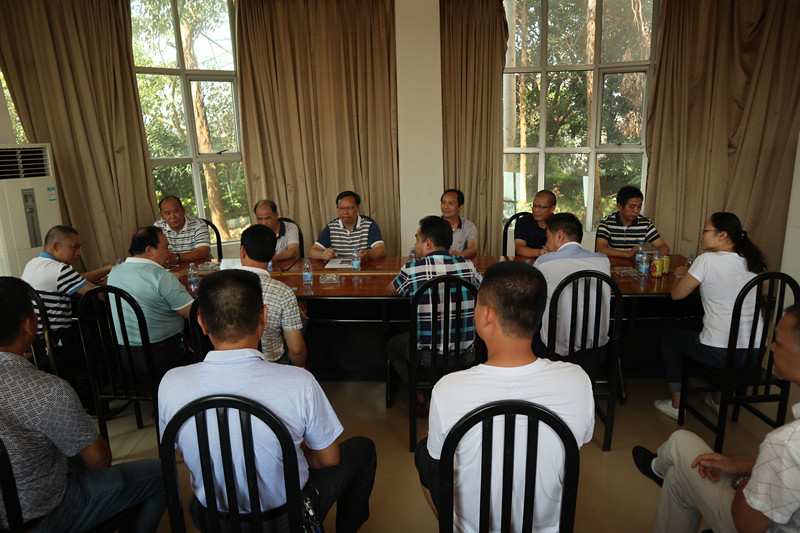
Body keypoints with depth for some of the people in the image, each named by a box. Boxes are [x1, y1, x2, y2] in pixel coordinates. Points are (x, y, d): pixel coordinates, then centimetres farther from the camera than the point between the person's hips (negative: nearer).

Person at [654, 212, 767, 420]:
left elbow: (676, 294, -6)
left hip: (720, 354, -7)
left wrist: (680, 275, 16)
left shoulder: (708, 260, -13)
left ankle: (677, 405, 23)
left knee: (670, 337, 19)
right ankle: (719, 400, 40)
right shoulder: (754, 263, 6)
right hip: (755, 352, 7)